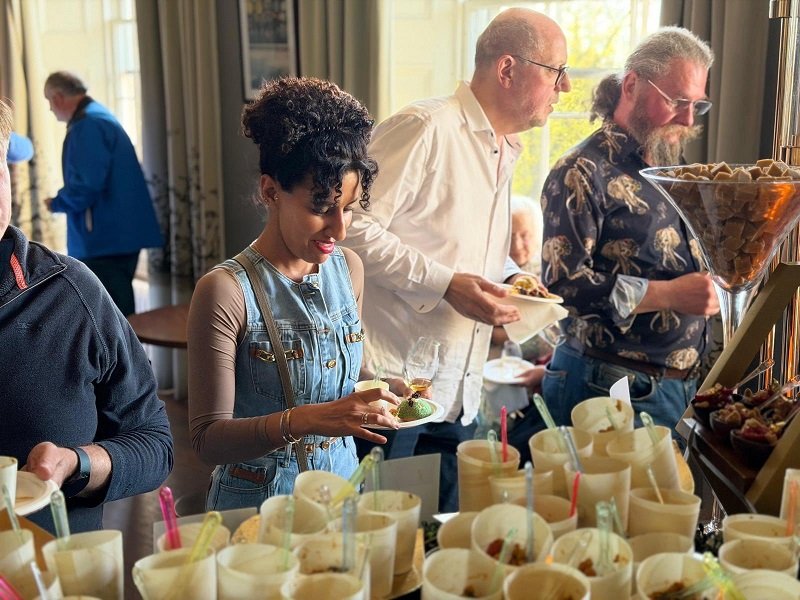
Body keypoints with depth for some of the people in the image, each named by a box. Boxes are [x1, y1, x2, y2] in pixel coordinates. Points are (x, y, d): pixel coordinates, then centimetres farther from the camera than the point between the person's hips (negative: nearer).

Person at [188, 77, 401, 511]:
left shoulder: (348, 269, 4)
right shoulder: (226, 291, -14)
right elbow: (208, 439, -15)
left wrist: (382, 393, -1)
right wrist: (304, 421, -27)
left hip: (343, 488, 4)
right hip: (258, 503, -4)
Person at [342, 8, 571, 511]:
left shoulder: (505, 151, 17)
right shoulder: (427, 128, -13)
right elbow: (356, 229, -18)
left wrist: (510, 278, 9)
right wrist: (446, 284, -22)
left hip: (458, 398, 9)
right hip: (393, 389, -8)